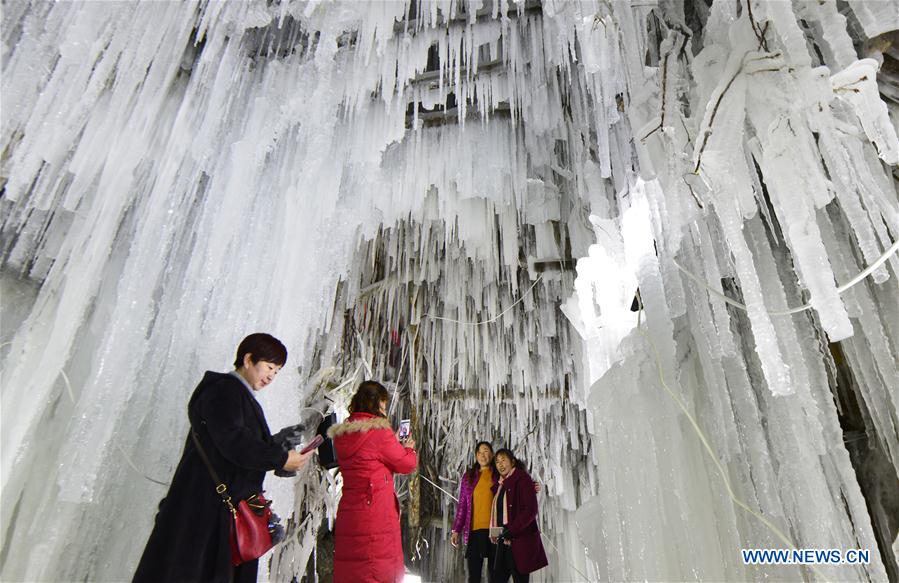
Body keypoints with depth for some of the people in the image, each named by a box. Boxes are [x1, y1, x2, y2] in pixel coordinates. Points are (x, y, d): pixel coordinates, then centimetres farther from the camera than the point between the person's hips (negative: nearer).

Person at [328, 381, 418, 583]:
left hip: (348, 513, 7)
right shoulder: (380, 431, -14)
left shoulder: (341, 433, 9)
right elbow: (406, 464, -6)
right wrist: (409, 448, 15)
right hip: (376, 512, -7)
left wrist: (395, 443, 23)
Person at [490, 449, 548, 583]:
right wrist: (496, 532, 4)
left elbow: (531, 510, -14)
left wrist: (512, 530, -19)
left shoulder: (522, 478, -5)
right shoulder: (500, 485, 18)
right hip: (504, 540, 7)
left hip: (520, 540, -7)